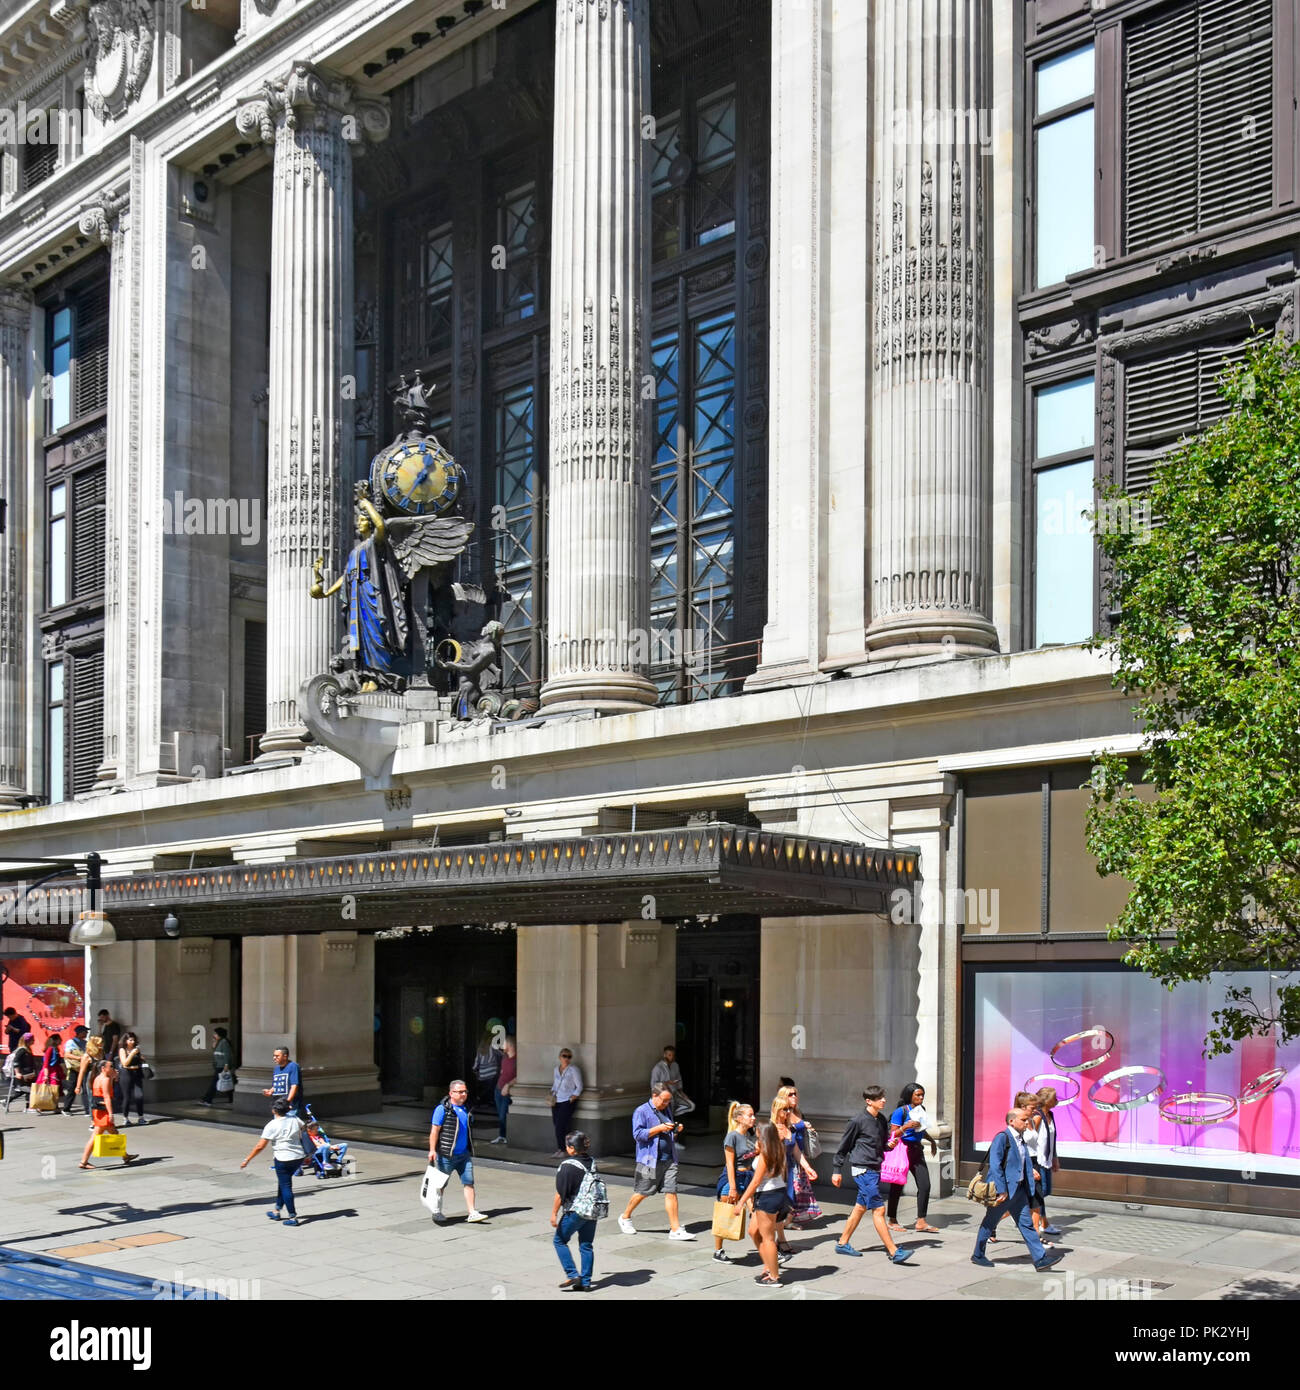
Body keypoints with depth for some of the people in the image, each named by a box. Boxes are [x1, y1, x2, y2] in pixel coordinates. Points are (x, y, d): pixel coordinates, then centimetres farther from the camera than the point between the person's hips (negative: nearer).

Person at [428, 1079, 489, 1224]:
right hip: (446, 1155, -5)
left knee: (469, 1182, -2)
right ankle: (437, 1212, 24)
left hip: (464, 1154, 5)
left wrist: (470, 1150, 23)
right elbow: (435, 1130, -13)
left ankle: (472, 1213, -1)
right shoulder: (443, 1109, -12)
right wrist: (432, 1150, -20)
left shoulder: (466, 1108, 9)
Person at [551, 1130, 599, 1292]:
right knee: (586, 1245, 12)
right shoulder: (592, 1163, 5)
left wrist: (554, 1213, -9)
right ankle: (585, 1282, 13)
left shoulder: (567, 1166, -16)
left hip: (574, 1212, -6)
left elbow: (560, 1194, -16)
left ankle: (573, 1275, 1)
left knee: (559, 1241, 10)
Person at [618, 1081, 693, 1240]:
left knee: (671, 1192, -2)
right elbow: (638, 1134, -15)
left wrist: (676, 1130, 7)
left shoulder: (667, 1110, 17)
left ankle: (675, 1229, -1)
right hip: (649, 1160, -6)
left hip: (669, 1160, 6)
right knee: (641, 1193, 4)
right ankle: (625, 1218, 27)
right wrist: (659, 1128, -19)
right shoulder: (642, 1111, -6)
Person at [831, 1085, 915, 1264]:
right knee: (878, 1209, -10)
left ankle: (843, 1243, 28)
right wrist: (837, 1170, 0)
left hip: (875, 1169, 8)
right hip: (863, 1170, -8)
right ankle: (893, 1252, -12)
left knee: (860, 1207, 15)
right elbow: (844, 1146, -4)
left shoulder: (882, 1120, 9)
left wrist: (890, 1144, -3)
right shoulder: (858, 1121, -12)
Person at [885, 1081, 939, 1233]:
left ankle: (921, 1222, 6)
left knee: (925, 1185, -1)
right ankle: (892, 1221, 14)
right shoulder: (901, 1111, -12)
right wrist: (906, 1127, -27)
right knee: (897, 1187, 2)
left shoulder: (921, 1110, 9)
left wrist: (931, 1141, 26)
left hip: (917, 1151, 7)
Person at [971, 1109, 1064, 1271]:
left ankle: (1040, 1259, 3)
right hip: (1003, 1189, -8)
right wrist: (1001, 1191, -22)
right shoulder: (1002, 1138, -16)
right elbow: (995, 1165, -20)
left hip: (1018, 1189, 8)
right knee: (989, 1222, 7)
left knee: (1026, 1224, 5)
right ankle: (977, 1256, 21)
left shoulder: (1020, 1139, 11)